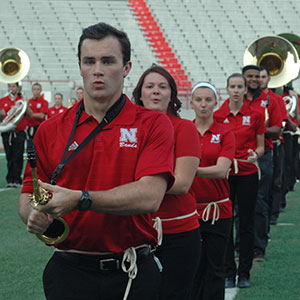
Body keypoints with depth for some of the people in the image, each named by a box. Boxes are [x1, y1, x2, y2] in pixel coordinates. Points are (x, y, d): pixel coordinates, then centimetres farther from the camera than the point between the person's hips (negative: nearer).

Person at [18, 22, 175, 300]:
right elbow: (28, 195, 6)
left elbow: (150, 196, -16)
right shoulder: (50, 130, 5)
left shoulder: (153, 125, -3)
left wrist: (80, 199, -24)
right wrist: (34, 216, -18)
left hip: (133, 274, -1)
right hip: (69, 272, 1)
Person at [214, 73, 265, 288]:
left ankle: (244, 273, 12)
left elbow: (261, 146, 6)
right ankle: (229, 273, 10)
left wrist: (255, 155, -15)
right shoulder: (217, 116, 2)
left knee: (246, 224, 3)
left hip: (247, 175, 0)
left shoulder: (255, 115, 1)